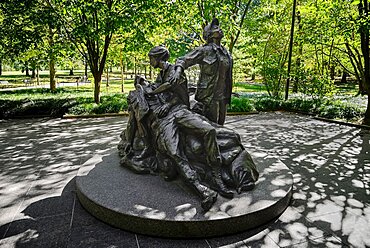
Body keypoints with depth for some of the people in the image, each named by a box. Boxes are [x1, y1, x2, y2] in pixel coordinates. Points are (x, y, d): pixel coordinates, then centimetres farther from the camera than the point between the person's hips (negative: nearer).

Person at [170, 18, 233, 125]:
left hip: (222, 96, 7)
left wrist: (227, 98, 17)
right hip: (208, 96, -7)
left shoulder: (226, 53, 14)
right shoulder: (204, 50, -6)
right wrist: (178, 71, -29)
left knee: (219, 126, 15)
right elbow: (183, 60, -7)